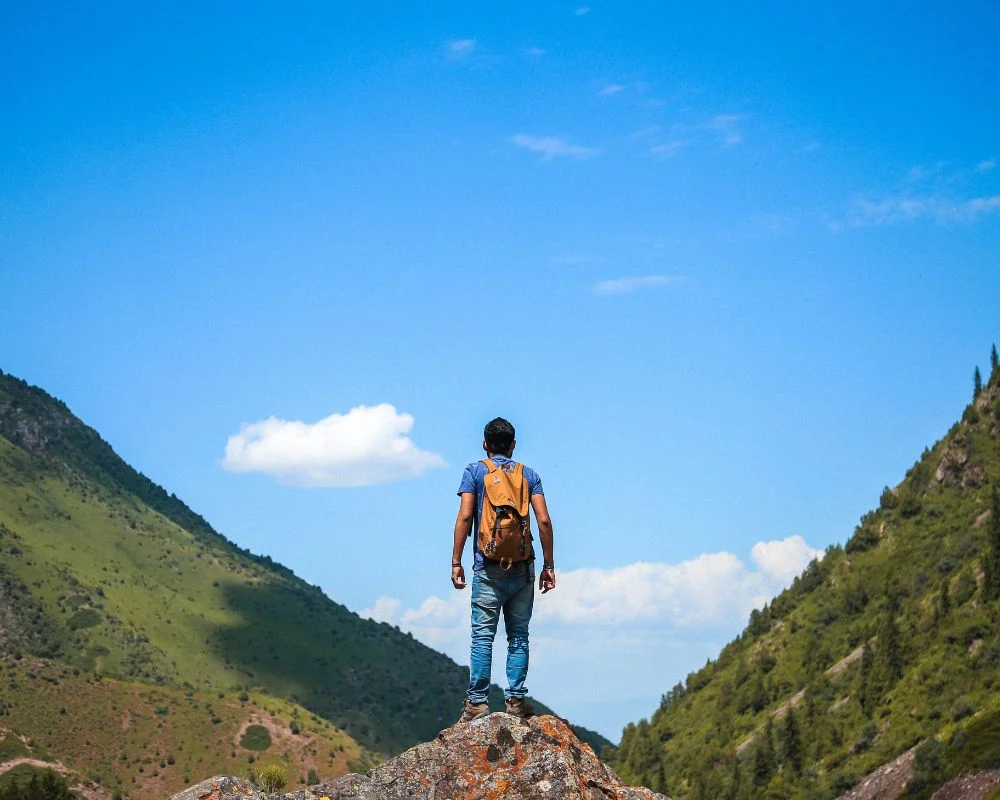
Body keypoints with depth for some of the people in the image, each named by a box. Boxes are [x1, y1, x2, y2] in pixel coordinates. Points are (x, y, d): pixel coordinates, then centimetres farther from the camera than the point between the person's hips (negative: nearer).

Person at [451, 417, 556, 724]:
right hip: (523, 566, 2)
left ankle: (477, 701, -6)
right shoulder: (529, 475, 10)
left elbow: (464, 517, -5)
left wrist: (456, 562, -1)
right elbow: (544, 520, 2)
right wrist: (548, 566, 7)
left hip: (489, 566, -2)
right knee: (518, 635, 6)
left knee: (482, 635, -2)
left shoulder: (475, 471, 5)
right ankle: (515, 699, 2)